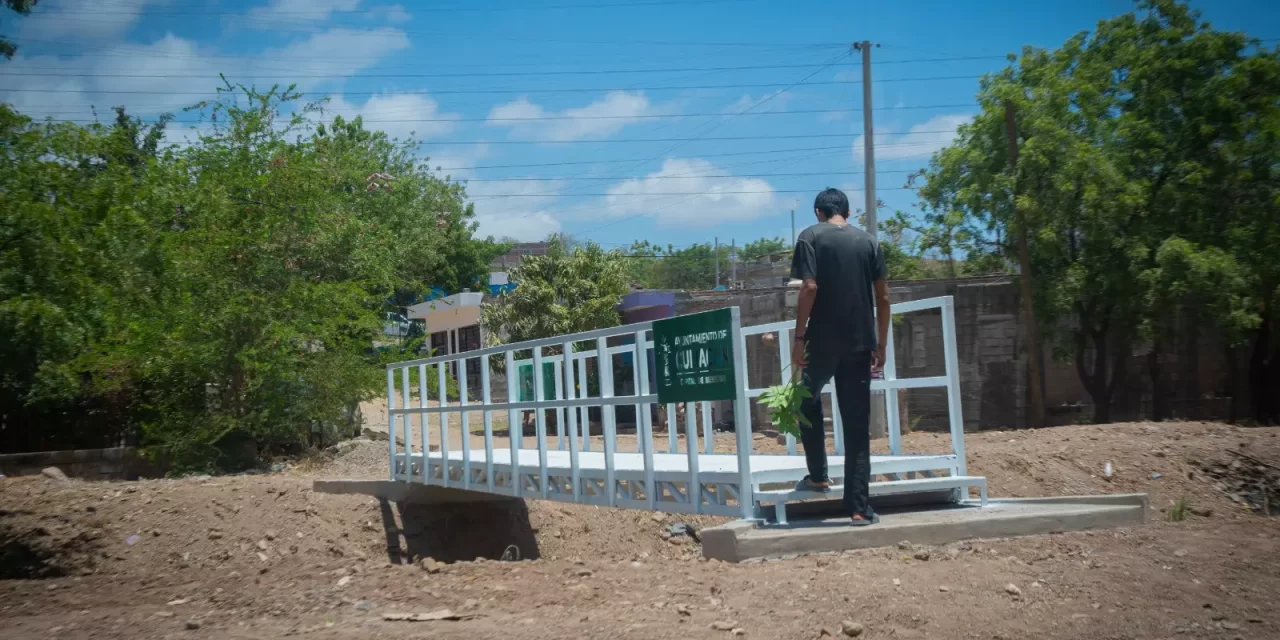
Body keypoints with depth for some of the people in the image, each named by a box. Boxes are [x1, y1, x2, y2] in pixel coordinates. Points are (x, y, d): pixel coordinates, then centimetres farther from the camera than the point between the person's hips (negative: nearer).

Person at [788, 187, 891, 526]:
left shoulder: (812, 237, 0)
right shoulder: (868, 241, 10)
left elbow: (809, 288, -12)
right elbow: (883, 297, 7)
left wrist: (799, 337, -9)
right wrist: (880, 345, 13)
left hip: (824, 340, -3)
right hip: (860, 342, 3)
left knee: (808, 400, 25)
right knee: (858, 426, 4)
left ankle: (818, 475, 23)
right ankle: (858, 507, 0)